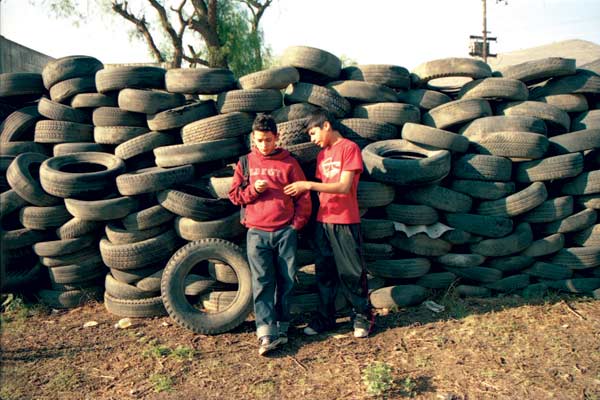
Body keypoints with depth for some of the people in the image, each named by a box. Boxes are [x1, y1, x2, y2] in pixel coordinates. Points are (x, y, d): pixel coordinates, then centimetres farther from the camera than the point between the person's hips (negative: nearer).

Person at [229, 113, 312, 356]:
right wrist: (253, 189, -8)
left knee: (286, 280, 4)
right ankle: (266, 333, -4)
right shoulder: (246, 163, 10)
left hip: (285, 231, 0)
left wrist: (296, 225, 0)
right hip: (257, 233, 0)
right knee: (262, 282, -5)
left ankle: (281, 326, 18)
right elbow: (234, 195, 11)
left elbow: (303, 198, 7)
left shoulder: (289, 163, 5)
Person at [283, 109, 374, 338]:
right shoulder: (322, 155, 15)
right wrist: (302, 190, -2)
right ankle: (325, 317, 22)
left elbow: (344, 187, -16)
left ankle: (363, 316, 18)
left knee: (351, 272, 1)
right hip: (323, 221, 7)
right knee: (324, 271, 11)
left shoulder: (349, 148, -8)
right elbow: (322, 188, 14)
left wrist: (308, 185, -18)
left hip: (345, 222, -7)